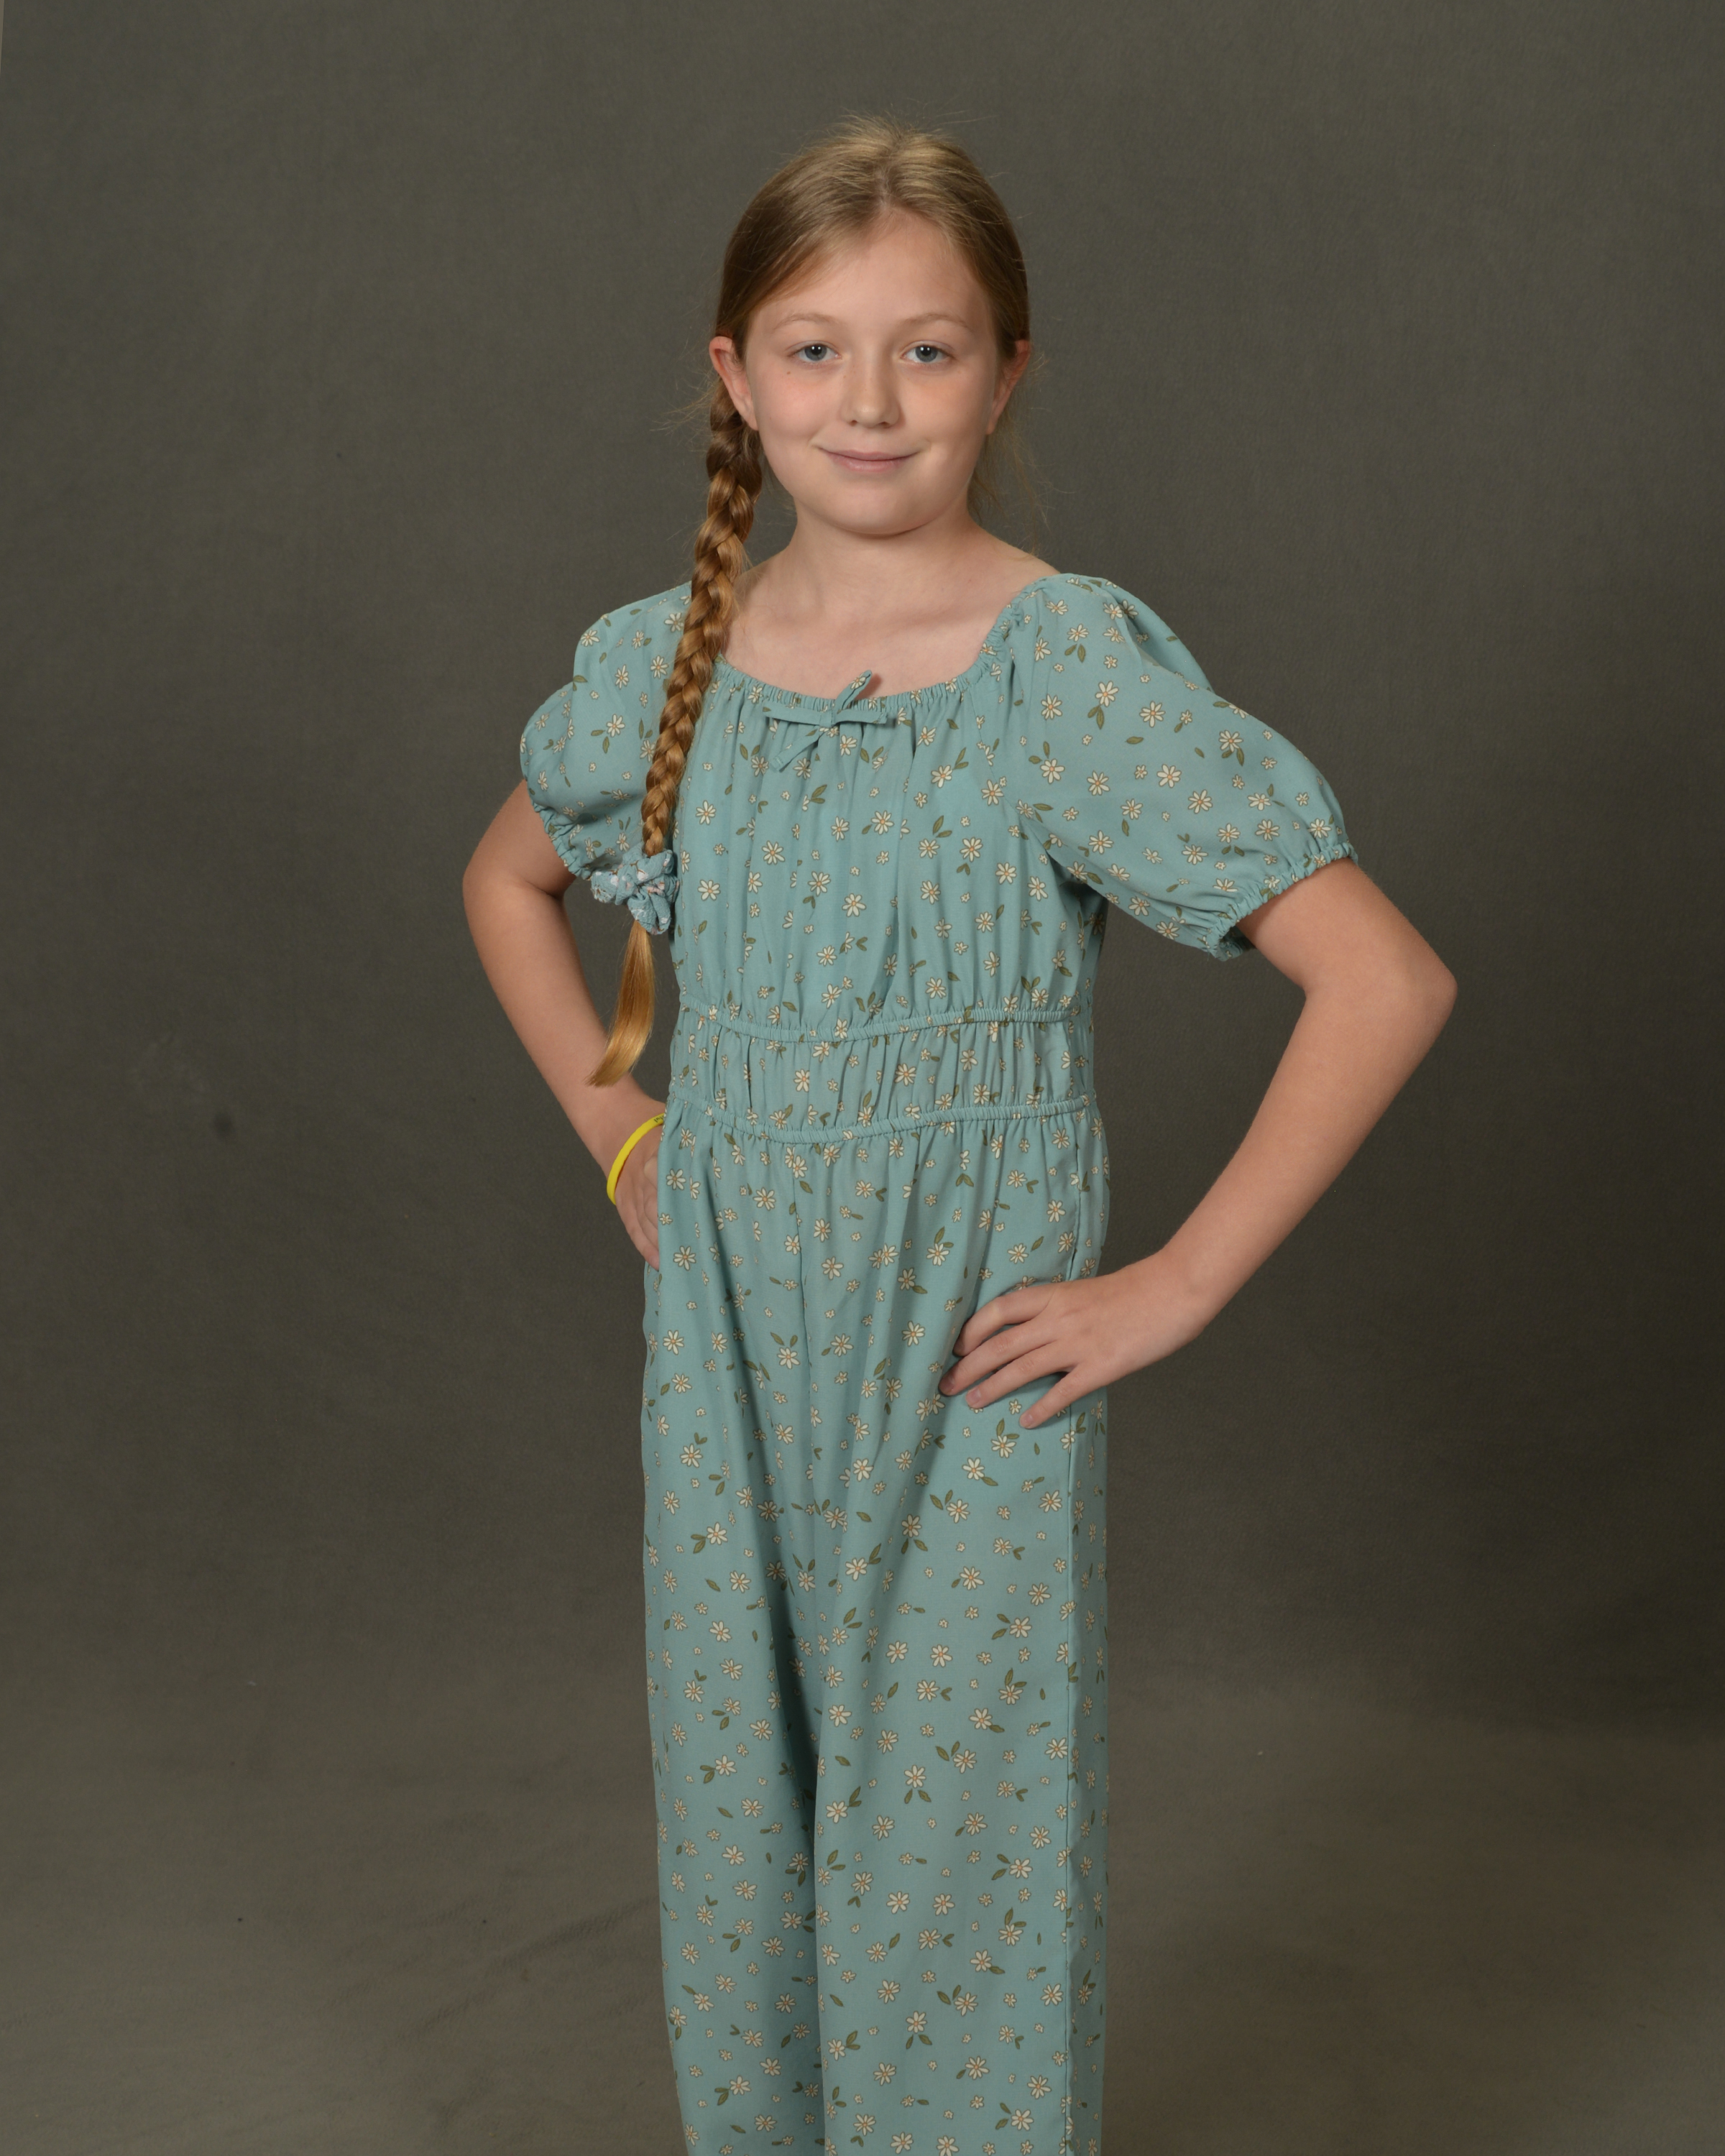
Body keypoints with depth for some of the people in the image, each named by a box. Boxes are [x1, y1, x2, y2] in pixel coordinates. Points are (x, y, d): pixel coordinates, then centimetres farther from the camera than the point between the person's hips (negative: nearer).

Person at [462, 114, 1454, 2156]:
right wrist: (611, 1126, 10)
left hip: (972, 1336, -4)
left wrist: (1178, 1285, -16)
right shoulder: (663, 662, 0)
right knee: (735, 1806, 17)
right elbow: (508, 880, 21)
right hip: (725, 1316, 5)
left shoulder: (1076, 670, -14)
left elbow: (1385, 982, -18)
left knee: (952, 1817, 7)